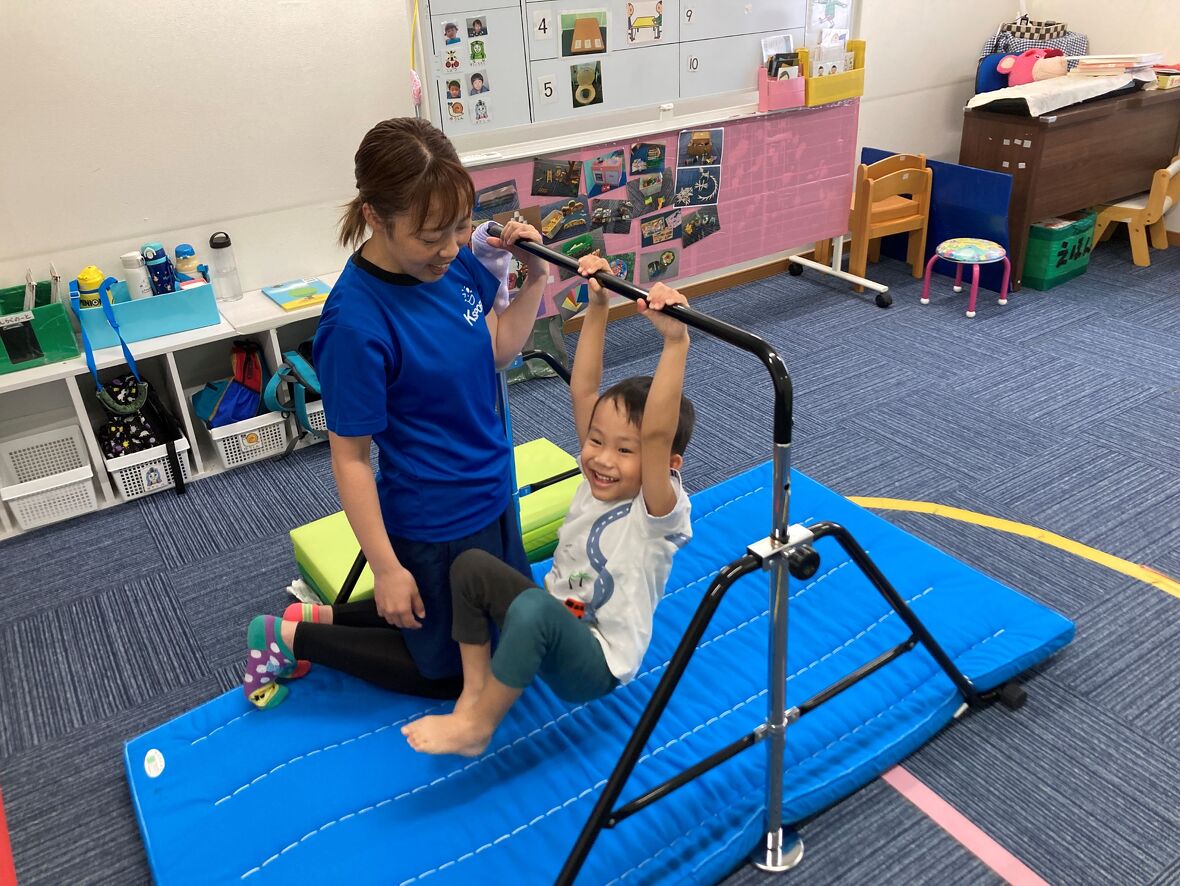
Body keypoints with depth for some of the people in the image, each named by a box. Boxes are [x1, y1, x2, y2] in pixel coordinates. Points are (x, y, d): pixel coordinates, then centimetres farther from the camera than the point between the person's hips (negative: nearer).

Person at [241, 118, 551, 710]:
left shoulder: (452, 261, -9)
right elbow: (350, 457, -22)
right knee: (449, 671, 16)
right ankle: (292, 637, 28)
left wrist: (535, 277, -8)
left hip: (491, 493, 8)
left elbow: (497, 350, 6)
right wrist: (386, 568, -17)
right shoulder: (355, 324, -30)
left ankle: (327, 615, 32)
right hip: (435, 524, -7)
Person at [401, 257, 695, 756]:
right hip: (551, 629, 7)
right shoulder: (598, 479, -4)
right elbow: (583, 391, -10)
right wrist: (597, 306, -14)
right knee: (471, 564, -9)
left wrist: (675, 342, -53)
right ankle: (474, 691, -2)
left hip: (595, 666, -7)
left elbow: (657, 433, -43)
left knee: (534, 607, -37)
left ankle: (476, 727, -16)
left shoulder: (659, 512, -23)